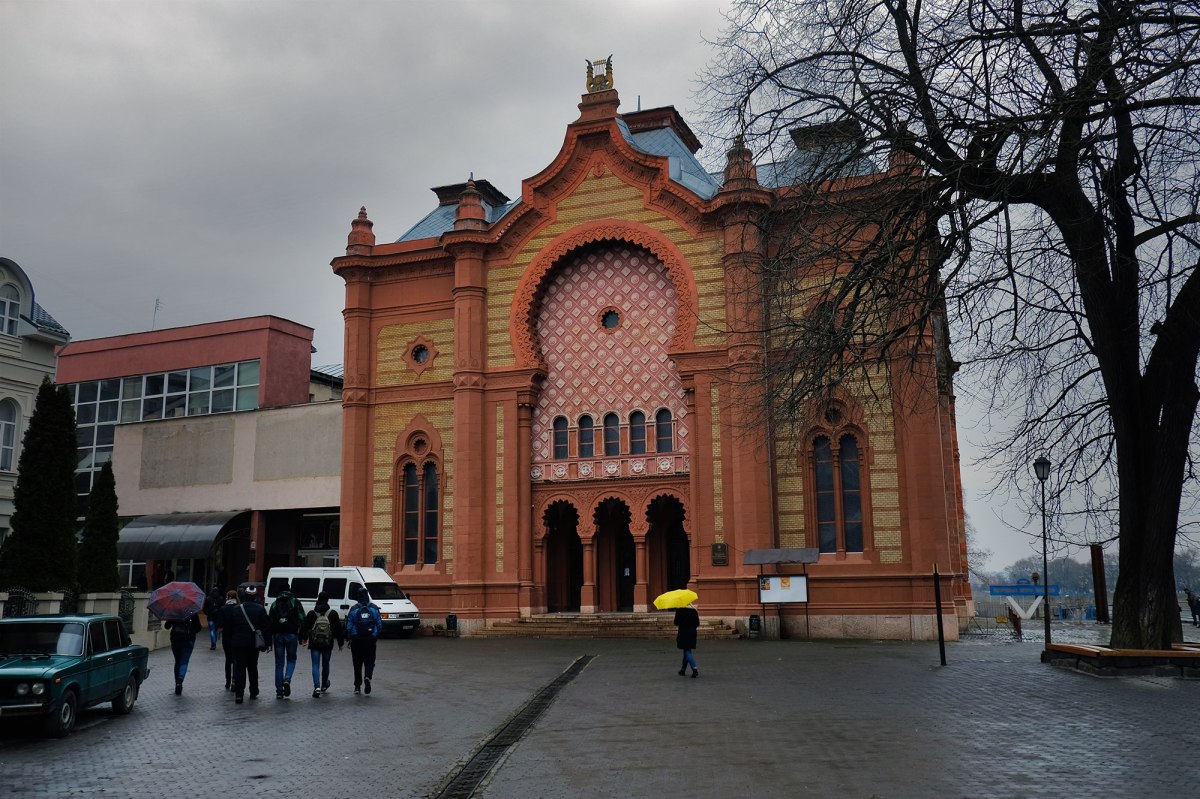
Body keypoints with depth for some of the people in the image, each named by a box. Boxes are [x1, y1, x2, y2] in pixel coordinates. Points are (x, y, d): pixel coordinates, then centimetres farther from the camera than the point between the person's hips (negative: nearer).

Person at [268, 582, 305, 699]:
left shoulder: (274, 604, 11)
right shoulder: (295, 602, 3)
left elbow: (270, 622, 8)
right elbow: (302, 619, -5)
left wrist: (270, 640, 10)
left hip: (278, 635, 2)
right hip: (291, 635, -2)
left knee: (279, 662, 7)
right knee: (291, 659, 13)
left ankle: (279, 691, 4)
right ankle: (287, 679, -15)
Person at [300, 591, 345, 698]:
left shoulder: (311, 613, -3)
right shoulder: (333, 614, -2)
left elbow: (305, 627, 3)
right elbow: (338, 629, 1)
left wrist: (303, 638, 21)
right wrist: (341, 643, 9)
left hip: (314, 644, -1)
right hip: (328, 644, 1)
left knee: (315, 665, -1)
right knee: (325, 664, 18)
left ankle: (317, 687, -17)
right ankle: (324, 685, 34)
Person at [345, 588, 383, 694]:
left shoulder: (353, 609, -4)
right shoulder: (374, 609, 1)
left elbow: (348, 627, -4)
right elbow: (380, 625, 3)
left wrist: (350, 638, 9)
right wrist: (375, 635, 18)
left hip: (356, 640, 0)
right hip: (370, 640, 0)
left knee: (357, 663, 10)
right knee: (369, 662, 8)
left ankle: (357, 686, 12)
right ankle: (367, 677, -20)